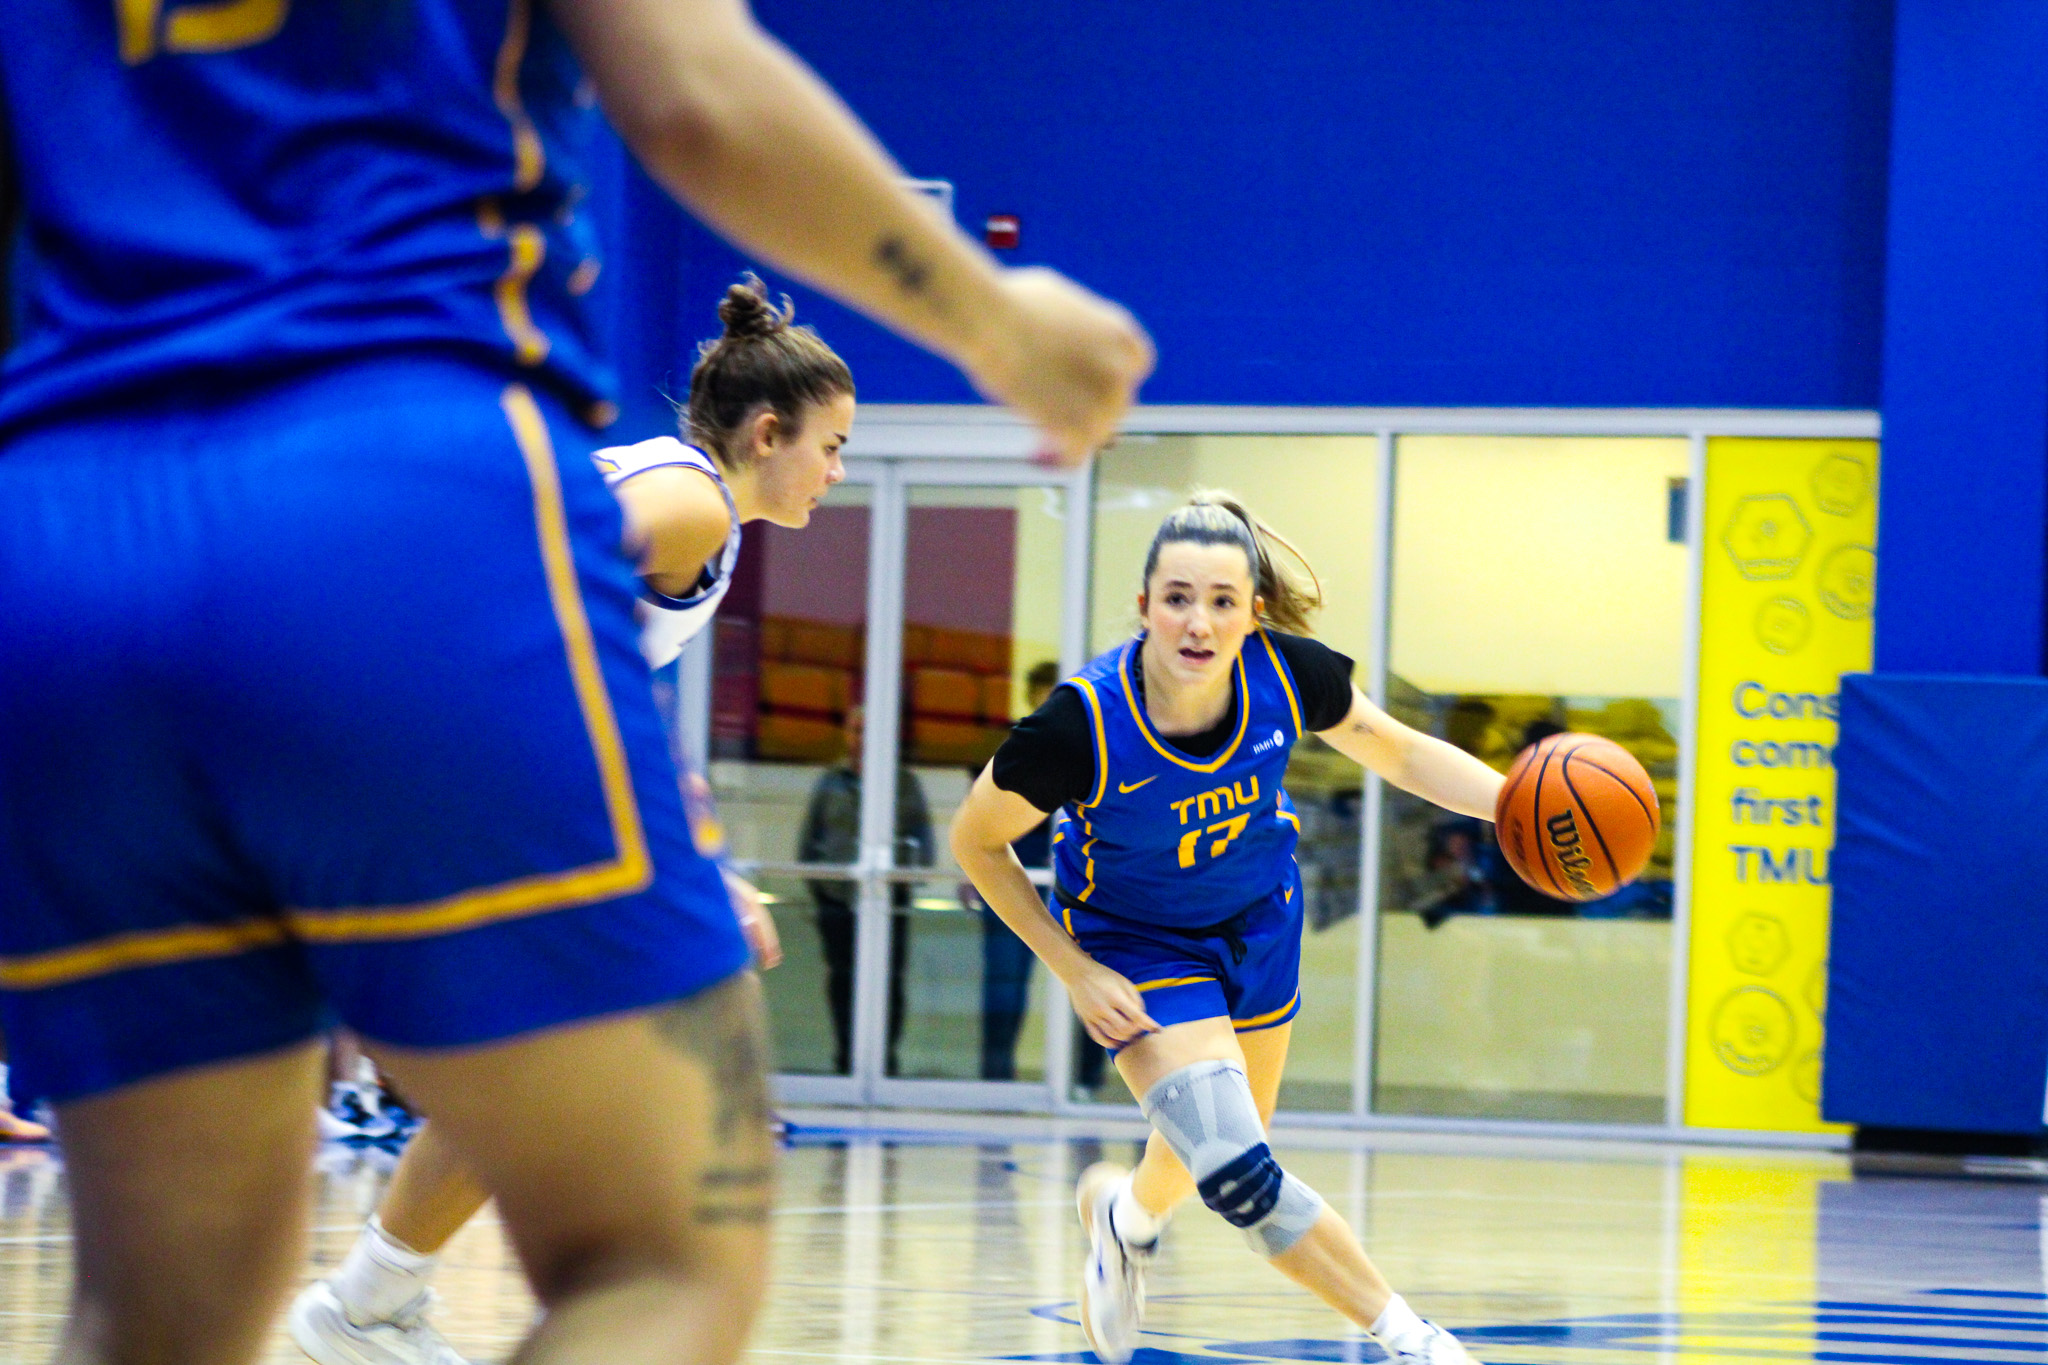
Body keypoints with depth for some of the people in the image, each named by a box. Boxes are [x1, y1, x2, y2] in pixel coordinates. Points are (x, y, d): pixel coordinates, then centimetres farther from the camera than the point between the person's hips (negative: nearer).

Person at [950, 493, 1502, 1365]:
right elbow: (976, 842, -17)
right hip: (1133, 941, -4)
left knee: (1223, 1153, 21)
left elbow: (1402, 754, -7)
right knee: (1241, 1179, -19)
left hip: (1257, 920, 4)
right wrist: (1075, 974, -18)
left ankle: (1127, 1210, 57)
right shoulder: (1082, 726, -34)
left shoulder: (1288, 673, -26)